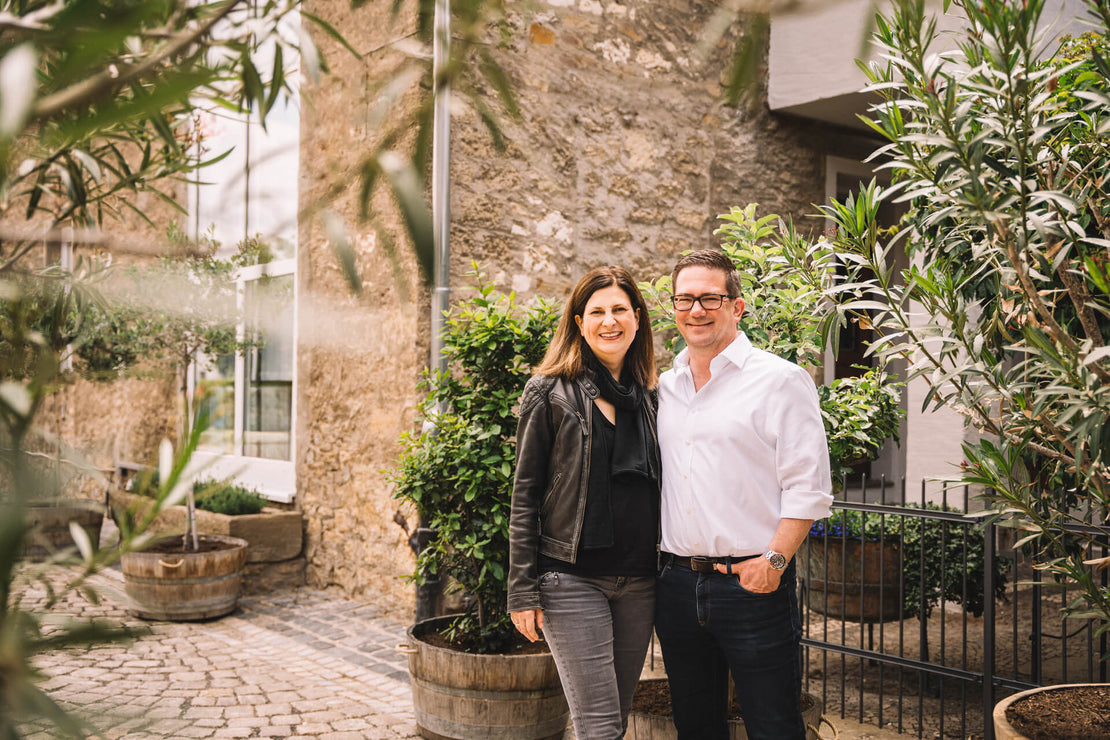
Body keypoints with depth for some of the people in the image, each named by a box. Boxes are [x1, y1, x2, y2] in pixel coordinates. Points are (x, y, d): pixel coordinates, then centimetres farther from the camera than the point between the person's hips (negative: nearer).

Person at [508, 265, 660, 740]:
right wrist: (522, 591, -7)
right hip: (573, 579, -5)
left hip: (639, 583, 5)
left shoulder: (649, 395, 11)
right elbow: (524, 497, -3)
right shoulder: (551, 393, -3)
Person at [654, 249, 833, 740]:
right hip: (676, 584, 5)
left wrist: (774, 559, -18)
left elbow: (809, 487, -9)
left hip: (753, 584, -5)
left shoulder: (782, 381, -5)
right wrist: (653, 561, 9)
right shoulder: (664, 388, 12)